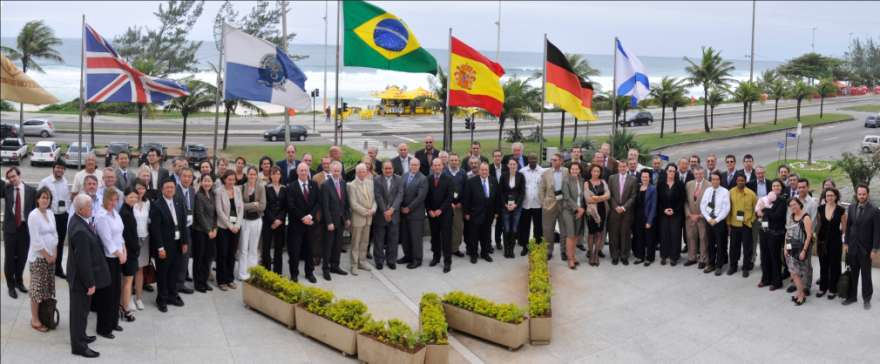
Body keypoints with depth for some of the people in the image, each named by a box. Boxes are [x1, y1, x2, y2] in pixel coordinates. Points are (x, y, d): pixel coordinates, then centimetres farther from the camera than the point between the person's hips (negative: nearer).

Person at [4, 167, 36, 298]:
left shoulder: (31, 191, -1)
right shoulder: (7, 189, 1)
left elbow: (35, 209, 1)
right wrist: (5, 182, -15)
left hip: (25, 227, 0)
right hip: (10, 228, 0)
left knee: (22, 257, 12)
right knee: (10, 257, 5)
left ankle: (19, 281, 32)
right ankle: (11, 285, 18)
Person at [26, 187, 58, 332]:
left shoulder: (50, 213, 7)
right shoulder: (33, 215, -14)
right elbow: (36, 240, -17)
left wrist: (54, 253, 2)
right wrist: (47, 255, -14)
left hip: (51, 256, 7)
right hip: (38, 257, -7)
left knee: (48, 287, 11)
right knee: (38, 288, -3)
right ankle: (35, 320, 4)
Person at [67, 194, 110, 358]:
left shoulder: (76, 219, -3)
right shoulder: (80, 231, -32)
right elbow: (83, 260, -26)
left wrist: (91, 227, -2)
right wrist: (90, 283, -20)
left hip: (78, 273, 9)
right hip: (81, 277, -9)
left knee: (80, 309, 24)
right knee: (80, 310, 5)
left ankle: (79, 335, 41)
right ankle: (79, 346, 17)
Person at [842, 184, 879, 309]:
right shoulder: (851, 208, 3)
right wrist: (846, 243, 5)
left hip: (866, 248, -4)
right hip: (852, 247, 4)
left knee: (866, 275, 7)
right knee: (852, 273, 10)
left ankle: (866, 299, 19)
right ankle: (851, 296, 21)